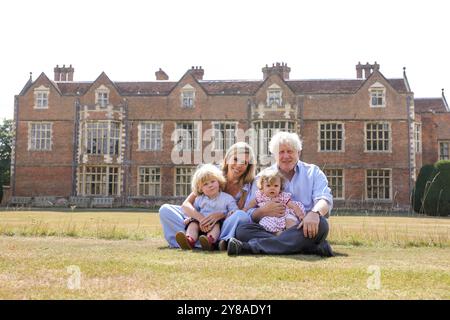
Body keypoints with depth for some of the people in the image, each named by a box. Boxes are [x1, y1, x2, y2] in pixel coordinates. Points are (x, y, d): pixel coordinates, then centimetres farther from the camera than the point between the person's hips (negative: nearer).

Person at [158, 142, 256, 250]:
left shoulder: (247, 186, -7)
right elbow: (186, 204, -13)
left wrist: (220, 215, -31)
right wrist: (201, 218, -34)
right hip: (206, 227, 3)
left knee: (241, 215, -36)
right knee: (165, 210, -14)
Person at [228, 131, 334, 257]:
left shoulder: (313, 172, 14)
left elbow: (325, 199, -4)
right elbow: (249, 214, 6)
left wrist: (315, 212, -28)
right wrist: (263, 211, -18)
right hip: (272, 230, 1)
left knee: (320, 224, -33)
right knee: (242, 228, -25)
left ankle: (250, 247, -39)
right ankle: (312, 248, -36)